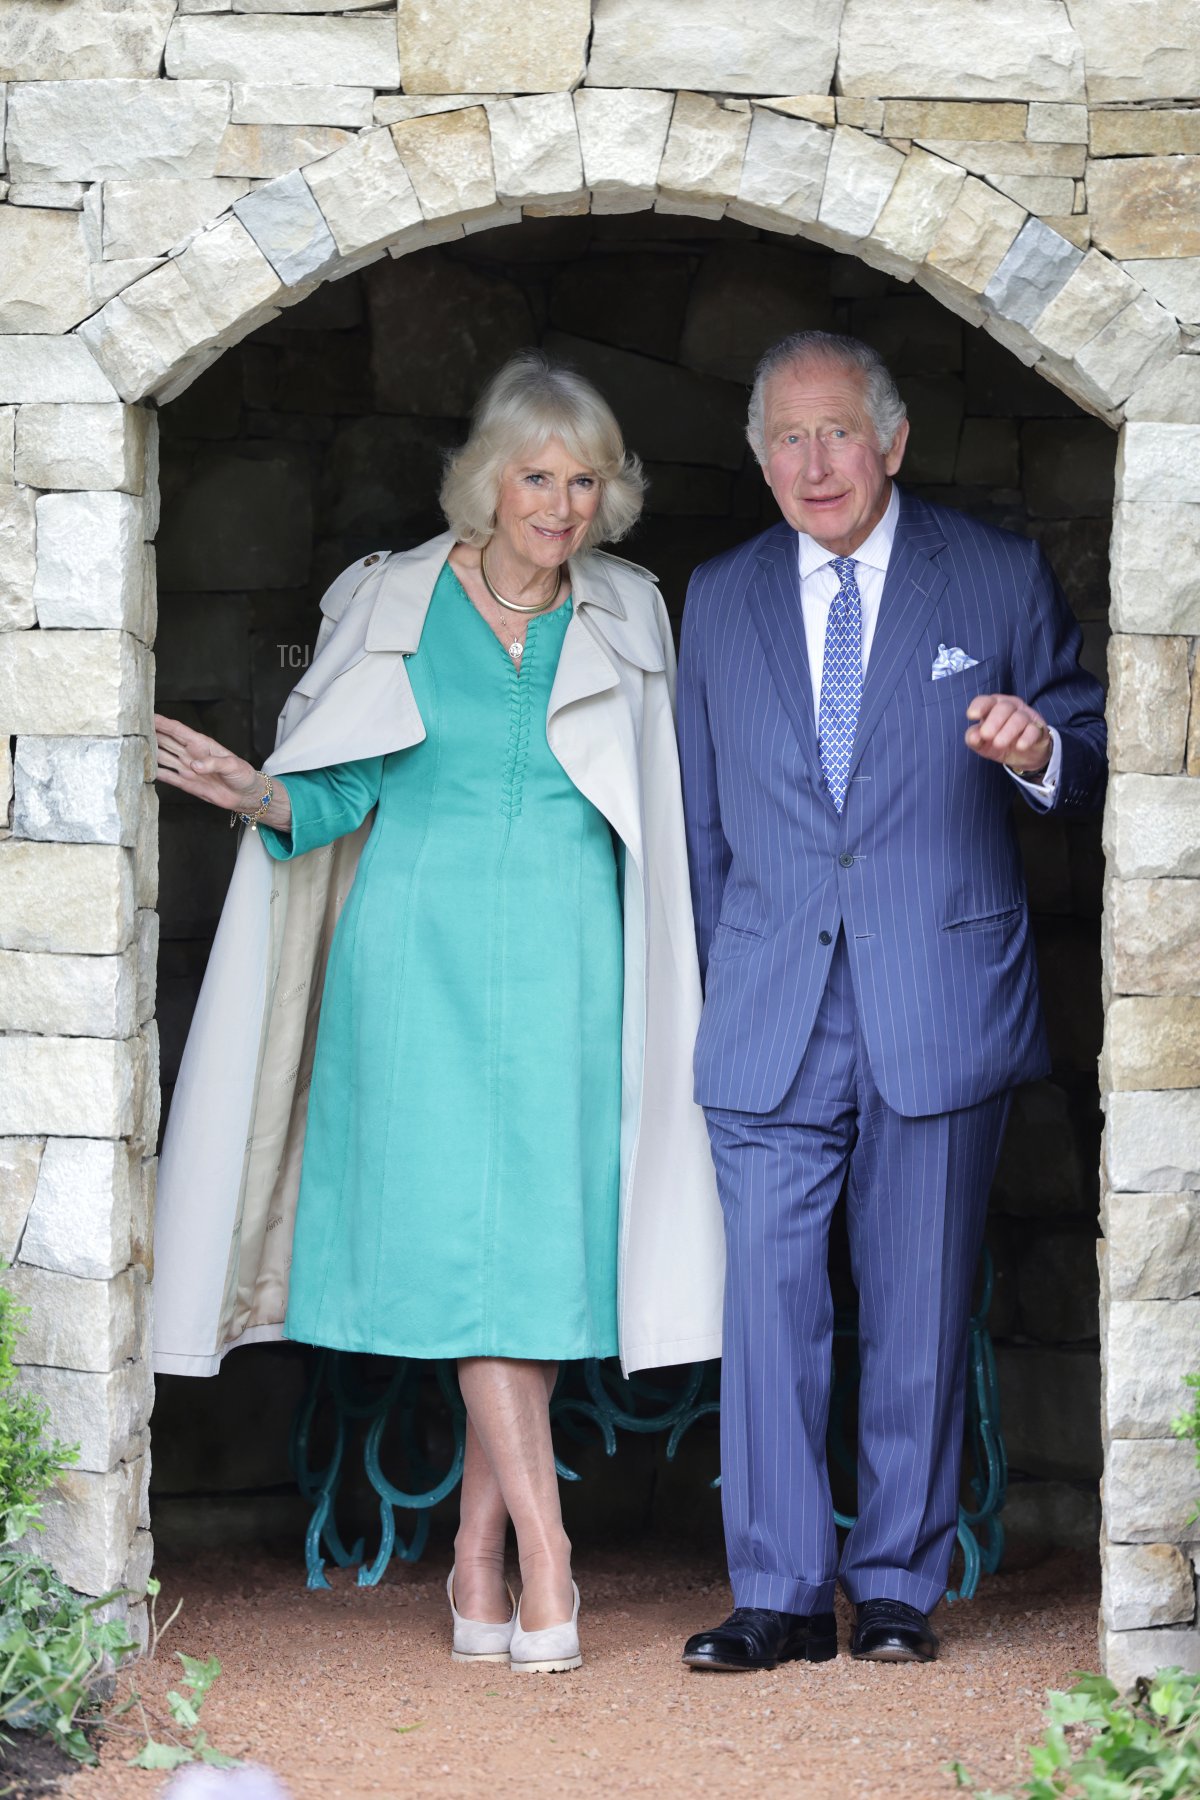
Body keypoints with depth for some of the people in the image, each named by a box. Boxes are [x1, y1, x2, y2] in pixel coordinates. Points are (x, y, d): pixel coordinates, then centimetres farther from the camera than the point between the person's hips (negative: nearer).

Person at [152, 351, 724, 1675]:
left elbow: (655, 812, 17)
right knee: (460, 1223, -10)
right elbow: (341, 793, 4)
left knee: (544, 1237, -2)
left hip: (566, 957, 2)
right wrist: (261, 797, -14)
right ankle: (542, 1550, -10)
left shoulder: (623, 623, 10)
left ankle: (477, 1553, 8)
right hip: (423, 950, -2)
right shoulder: (395, 606, 4)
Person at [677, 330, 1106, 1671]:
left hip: (942, 1002, -2)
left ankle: (897, 1586, 13)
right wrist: (716, 987, 16)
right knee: (766, 1300, -3)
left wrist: (1041, 751, -16)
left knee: (918, 1308, 3)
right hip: (770, 1022, 2)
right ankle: (779, 1596, 3)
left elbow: (1093, 762, 7)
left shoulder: (999, 580, 4)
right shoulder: (719, 602, 12)